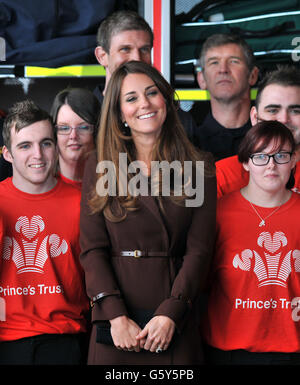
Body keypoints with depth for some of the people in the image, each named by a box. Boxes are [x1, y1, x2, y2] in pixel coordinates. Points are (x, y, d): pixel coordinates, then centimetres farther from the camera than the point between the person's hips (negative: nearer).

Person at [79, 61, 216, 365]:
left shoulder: (199, 167, 4)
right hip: (114, 318, 0)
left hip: (175, 321, 0)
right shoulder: (99, 166, 6)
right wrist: (116, 315, -12)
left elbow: (199, 249, -2)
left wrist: (170, 314, -13)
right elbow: (92, 248, 0)